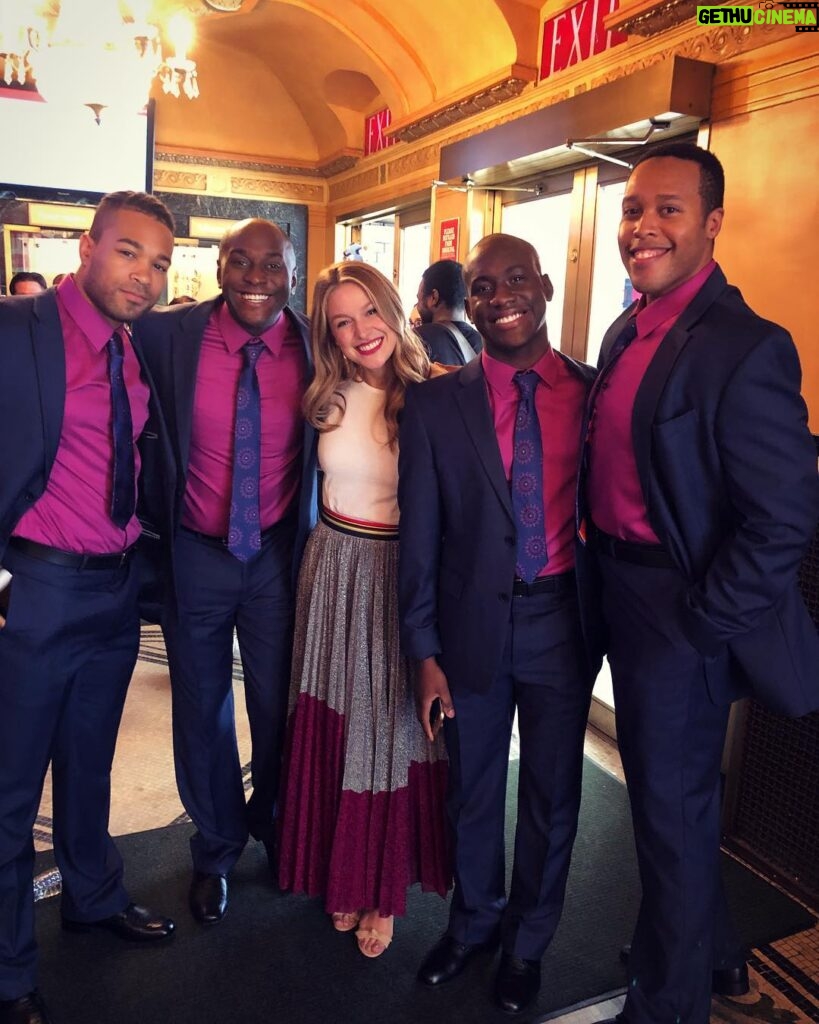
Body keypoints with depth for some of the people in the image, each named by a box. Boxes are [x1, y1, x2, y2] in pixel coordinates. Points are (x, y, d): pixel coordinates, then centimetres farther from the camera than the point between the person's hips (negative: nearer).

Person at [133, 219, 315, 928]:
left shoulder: (315, 347, -7)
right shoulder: (168, 335, -9)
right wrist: (156, 521, -7)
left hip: (278, 554, 0)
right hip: (195, 553, 0)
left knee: (278, 707, 15)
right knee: (202, 710, 15)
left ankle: (275, 828, 45)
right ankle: (216, 850, 41)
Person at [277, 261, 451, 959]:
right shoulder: (331, 399, 2)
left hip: (406, 577, -3)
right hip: (336, 570, 4)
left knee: (392, 727, 10)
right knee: (334, 724, 13)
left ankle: (384, 889, 32)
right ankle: (342, 874, 36)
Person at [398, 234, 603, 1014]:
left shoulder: (597, 392, -4)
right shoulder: (436, 403, -5)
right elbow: (419, 538, -4)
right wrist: (424, 654, -5)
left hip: (564, 620, 1)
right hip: (473, 622, 0)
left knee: (552, 799, 17)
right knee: (472, 793, 19)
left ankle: (527, 942, 43)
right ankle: (472, 922, 47)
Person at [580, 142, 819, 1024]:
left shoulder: (745, 348, -20)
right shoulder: (627, 331, 6)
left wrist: (697, 623, -16)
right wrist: (601, 575, 10)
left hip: (681, 614, -8)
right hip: (621, 595, 8)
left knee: (671, 803, 9)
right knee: (658, 784, 23)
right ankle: (710, 948, 50)